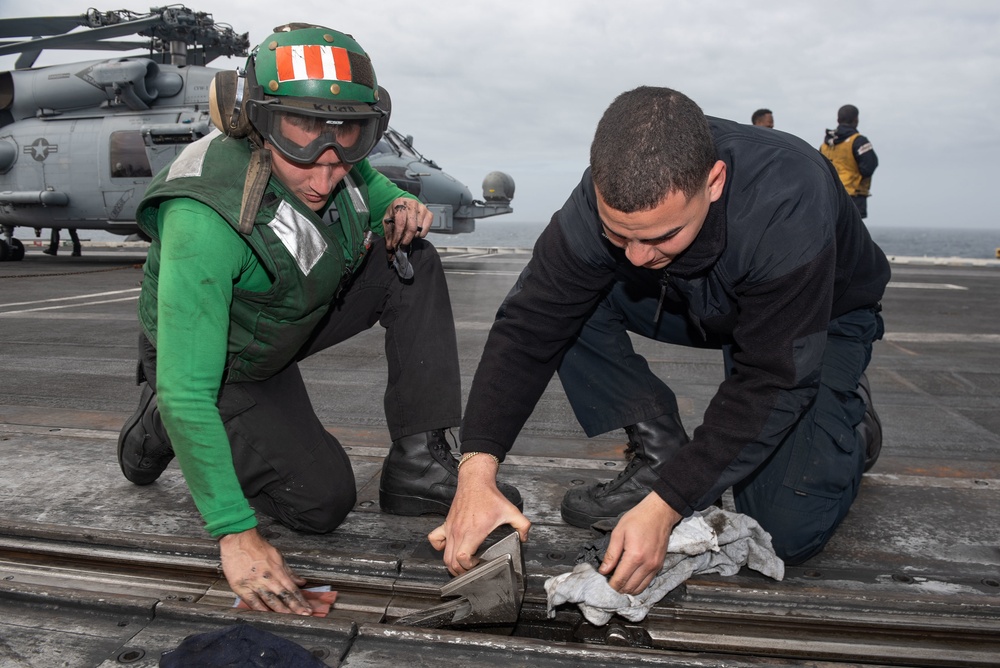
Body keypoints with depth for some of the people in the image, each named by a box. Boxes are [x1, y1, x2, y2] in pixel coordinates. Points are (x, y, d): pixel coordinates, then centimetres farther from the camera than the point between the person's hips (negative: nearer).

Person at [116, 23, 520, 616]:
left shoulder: (337, 163, -20)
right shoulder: (206, 220, -40)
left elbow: (376, 193, 6)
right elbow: (189, 390, -39)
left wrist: (401, 209, -20)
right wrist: (237, 535, -40)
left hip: (302, 317, 6)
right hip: (224, 364, -6)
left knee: (413, 262, -13)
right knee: (323, 499, -9)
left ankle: (419, 462, -10)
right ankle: (162, 424, 11)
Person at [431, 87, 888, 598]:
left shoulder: (789, 205, -40)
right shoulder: (607, 197, -28)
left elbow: (773, 382, -35)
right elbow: (529, 326, -26)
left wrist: (664, 507, -40)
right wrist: (476, 474, -37)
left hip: (825, 319, -4)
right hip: (702, 306, 4)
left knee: (787, 530, -19)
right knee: (563, 299, -21)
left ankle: (847, 419, 12)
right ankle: (659, 454, -7)